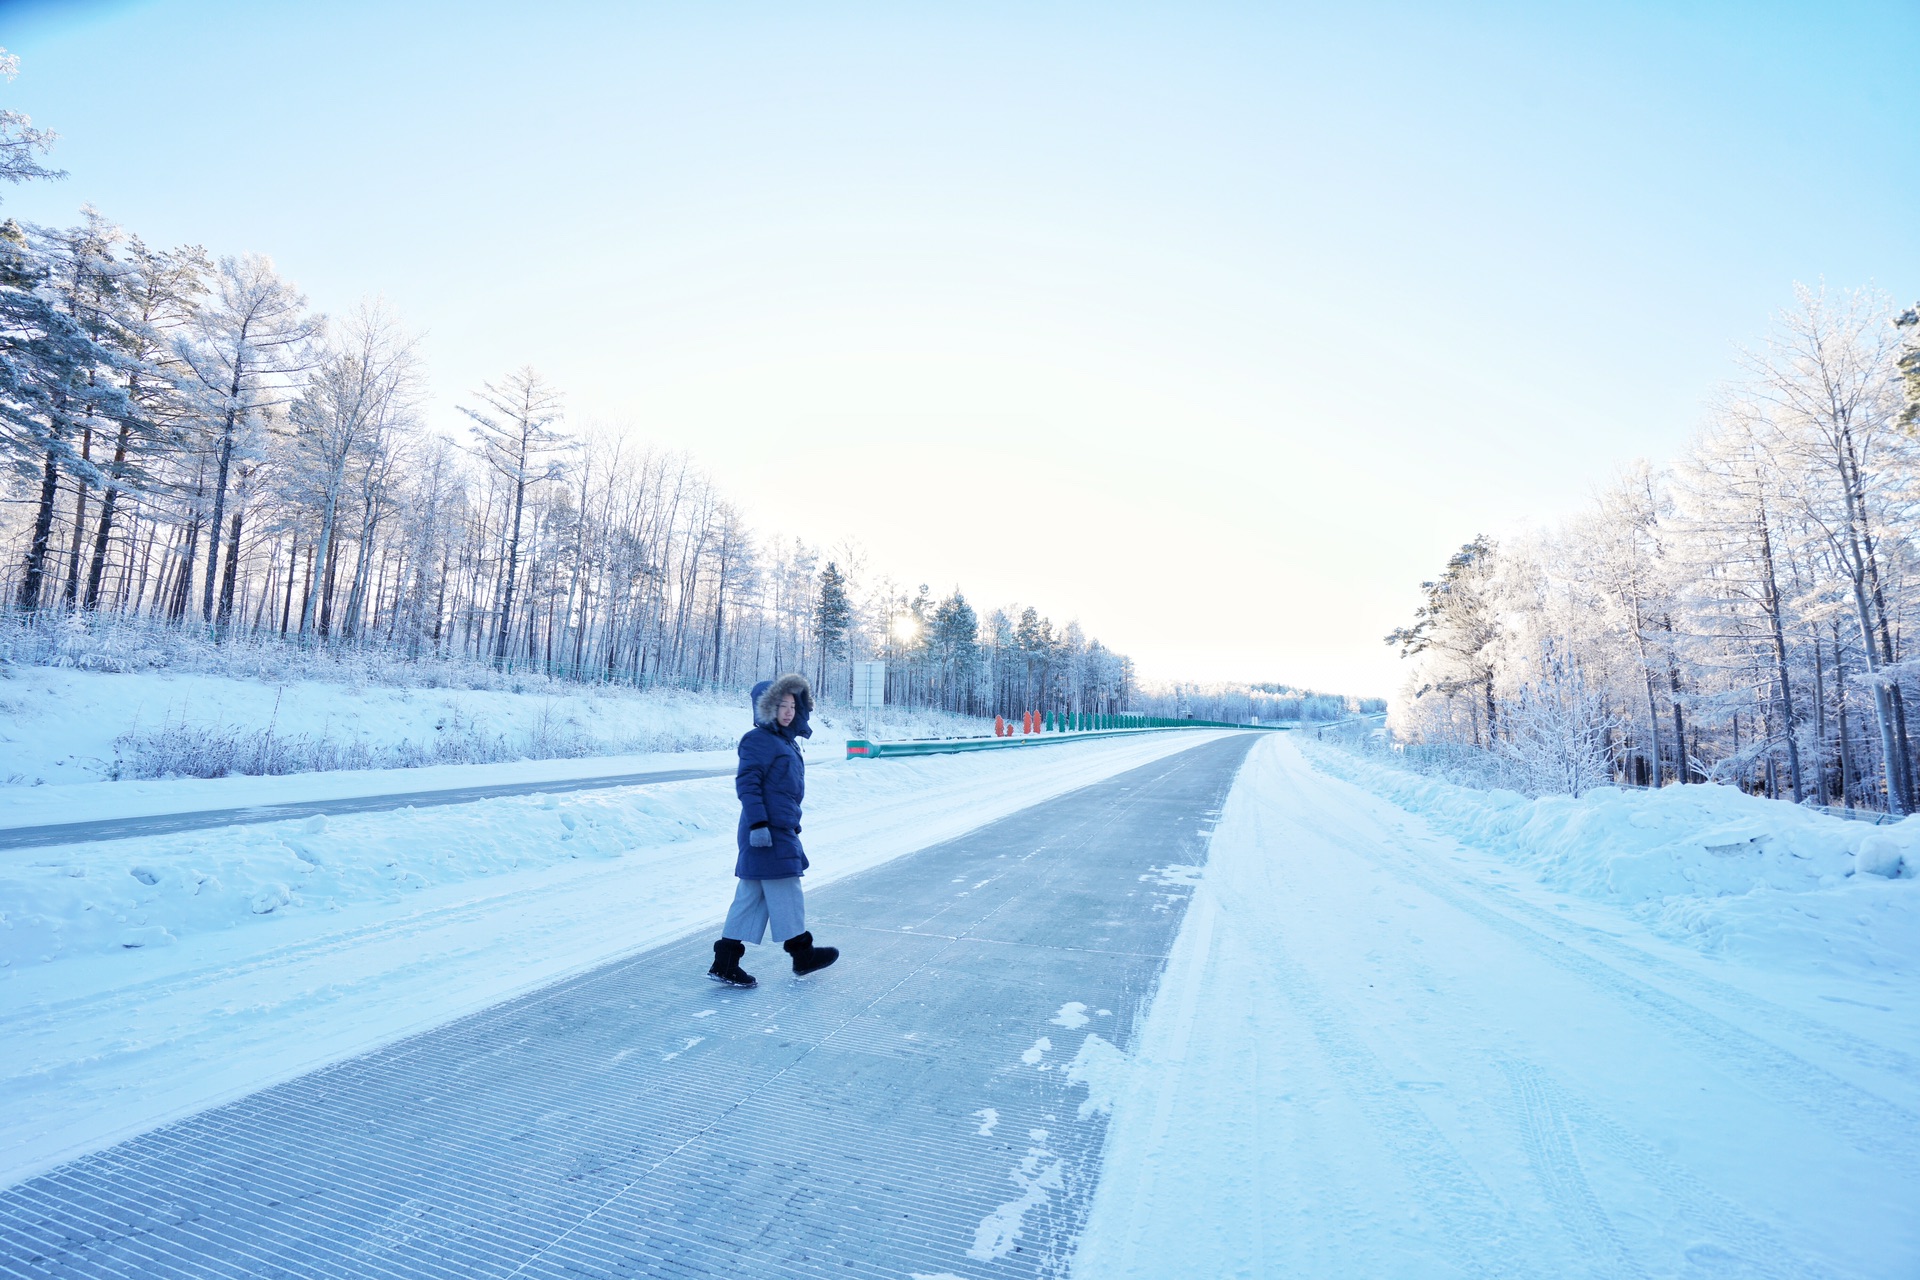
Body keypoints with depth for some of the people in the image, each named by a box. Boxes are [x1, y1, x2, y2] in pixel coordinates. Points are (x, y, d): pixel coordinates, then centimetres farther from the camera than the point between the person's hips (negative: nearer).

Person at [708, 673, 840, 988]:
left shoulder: (785, 742, 18)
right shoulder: (758, 740, -11)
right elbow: (747, 784, -18)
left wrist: (793, 826, 27)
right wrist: (758, 824, -24)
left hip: (781, 830, 10)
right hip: (767, 833, -10)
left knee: (751, 896, 11)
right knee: (784, 891, 3)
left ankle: (725, 962, 16)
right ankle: (802, 952, 18)